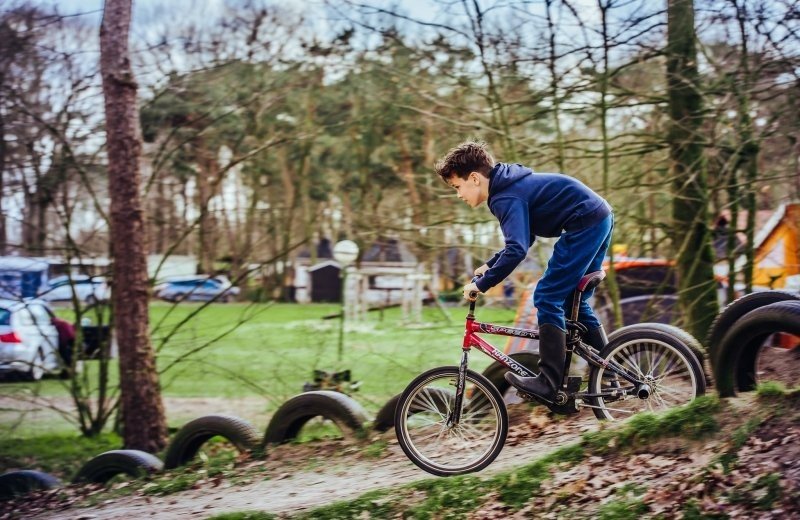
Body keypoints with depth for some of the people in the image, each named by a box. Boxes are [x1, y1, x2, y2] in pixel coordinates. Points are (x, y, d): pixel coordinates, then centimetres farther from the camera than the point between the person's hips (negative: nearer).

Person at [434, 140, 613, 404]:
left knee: (547, 298, -9)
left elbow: (516, 250, -27)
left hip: (585, 224, -10)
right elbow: (522, 240, 23)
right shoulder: (511, 185, 15)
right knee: (574, 303, 16)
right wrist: (490, 266, 17)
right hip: (600, 218, 10)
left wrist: (482, 283, -20)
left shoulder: (506, 198, -16)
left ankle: (549, 382, -11)